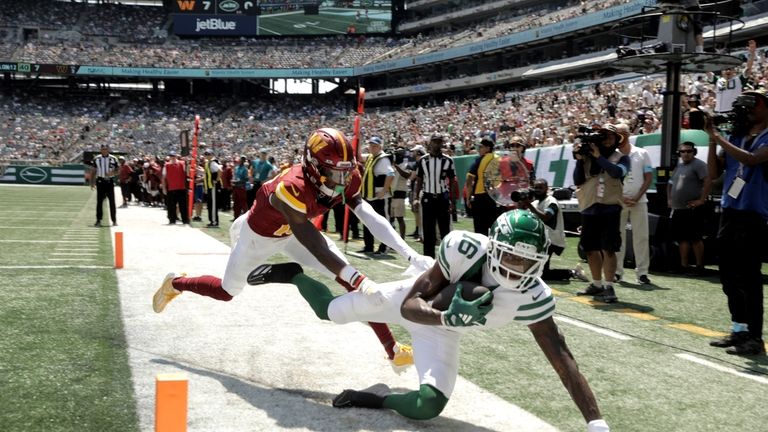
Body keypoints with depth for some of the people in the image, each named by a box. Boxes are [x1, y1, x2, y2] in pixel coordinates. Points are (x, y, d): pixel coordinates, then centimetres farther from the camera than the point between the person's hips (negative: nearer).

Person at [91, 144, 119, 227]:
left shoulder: (113, 159, 2)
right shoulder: (96, 159, 5)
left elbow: (117, 171, 4)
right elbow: (94, 171, 9)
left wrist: (112, 173, -18)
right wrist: (92, 182, 3)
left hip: (110, 181, -1)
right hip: (100, 181, 1)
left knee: (112, 202, 0)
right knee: (99, 201, 1)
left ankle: (114, 220, 7)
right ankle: (98, 220, 7)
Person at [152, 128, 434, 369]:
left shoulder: (345, 180, -25)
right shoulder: (291, 188, -44)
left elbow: (372, 218, -30)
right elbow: (316, 248, -46)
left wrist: (411, 256, -40)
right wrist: (359, 280, -51)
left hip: (294, 232, 5)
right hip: (259, 236, -5)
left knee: (352, 279, -11)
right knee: (227, 292, 15)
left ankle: (393, 350, -8)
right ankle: (174, 284, 46)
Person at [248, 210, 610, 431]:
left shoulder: (533, 298, -32)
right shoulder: (464, 248, -39)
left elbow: (564, 362, -31)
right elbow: (410, 306, -34)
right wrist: (448, 316, -54)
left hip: (442, 329, 2)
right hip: (413, 300, -1)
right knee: (329, 310, 17)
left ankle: (377, 399, 10)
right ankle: (291, 274, 46)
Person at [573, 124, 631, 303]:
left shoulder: (621, 157, 2)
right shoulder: (587, 155, 6)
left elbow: (617, 172, -20)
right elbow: (577, 181, 1)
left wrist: (599, 156, -20)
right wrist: (579, 160, -10)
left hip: (610, 208, -3)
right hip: (589, 208, 4)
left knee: (608, 249, -7)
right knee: (590, 248, 12)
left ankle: (608, 287, -7)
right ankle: (597, 284, 25)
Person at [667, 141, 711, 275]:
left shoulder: (698, 165, -7)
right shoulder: (678, 166, 18)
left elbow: (708, 181, -18)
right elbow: (670, 184, 30)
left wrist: (701, 200, -19)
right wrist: (669, 199, 18)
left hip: (693, 210, -8)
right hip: (678, 209, 8)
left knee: (695, 239, -7)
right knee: (682, 238, 10)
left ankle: (700, 266, -2)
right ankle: (684, 265, 16)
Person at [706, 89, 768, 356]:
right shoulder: (736, 137, 13)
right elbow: (713, 173, 11)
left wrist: (719, 139, -15)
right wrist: (712, 140, 0)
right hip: (729, 213, 7)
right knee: (730, 278, 12)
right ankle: (739, 330, 23)